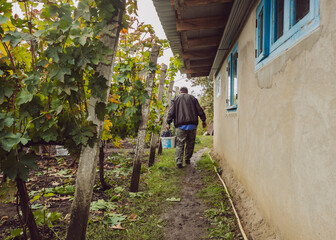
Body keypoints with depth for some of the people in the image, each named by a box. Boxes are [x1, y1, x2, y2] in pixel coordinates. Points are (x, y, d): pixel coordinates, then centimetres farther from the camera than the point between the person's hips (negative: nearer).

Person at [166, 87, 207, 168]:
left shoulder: (176, 98, 11)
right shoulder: (193, 98, 15)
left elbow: (171, 112, 2)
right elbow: (199, 110, 8)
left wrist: (168, 122, 4)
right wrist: (204, 120, 13)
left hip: (180, 125, -1)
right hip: (192, 124, 1)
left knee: (180, 144, 0)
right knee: (190, 143, 13)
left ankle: (179, 162, -7)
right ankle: (187, 159, 20)